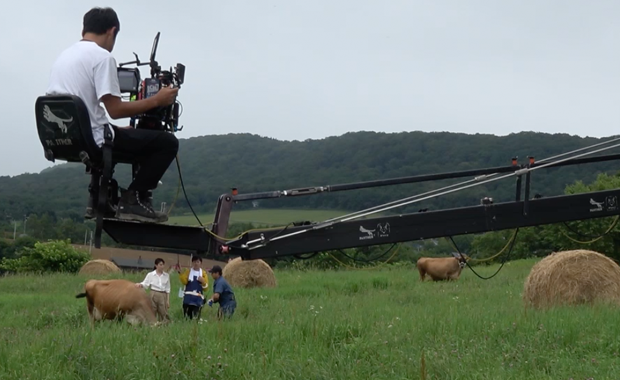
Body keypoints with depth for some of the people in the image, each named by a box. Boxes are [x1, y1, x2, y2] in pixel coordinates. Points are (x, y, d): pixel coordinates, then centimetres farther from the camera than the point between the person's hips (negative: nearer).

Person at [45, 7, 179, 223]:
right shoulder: (102, 56, -13)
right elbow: (116, 110, -17)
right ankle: (133, 200, -2)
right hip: (92, 139, -9)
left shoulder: (63, 56, 13)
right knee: (167, 142, 0)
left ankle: (98, 198, 28)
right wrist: (156, 100, -6)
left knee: (119, 134, 39)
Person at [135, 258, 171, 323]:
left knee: (163, 314, -2)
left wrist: (168, 300, 7)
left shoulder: (166, 276, 8)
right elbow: (145, 284, -4)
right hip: (153, 295, -2)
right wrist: (140, 285, -27)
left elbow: (168, 289, 10)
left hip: (163, 296, 2)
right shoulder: (150, 275, 1)